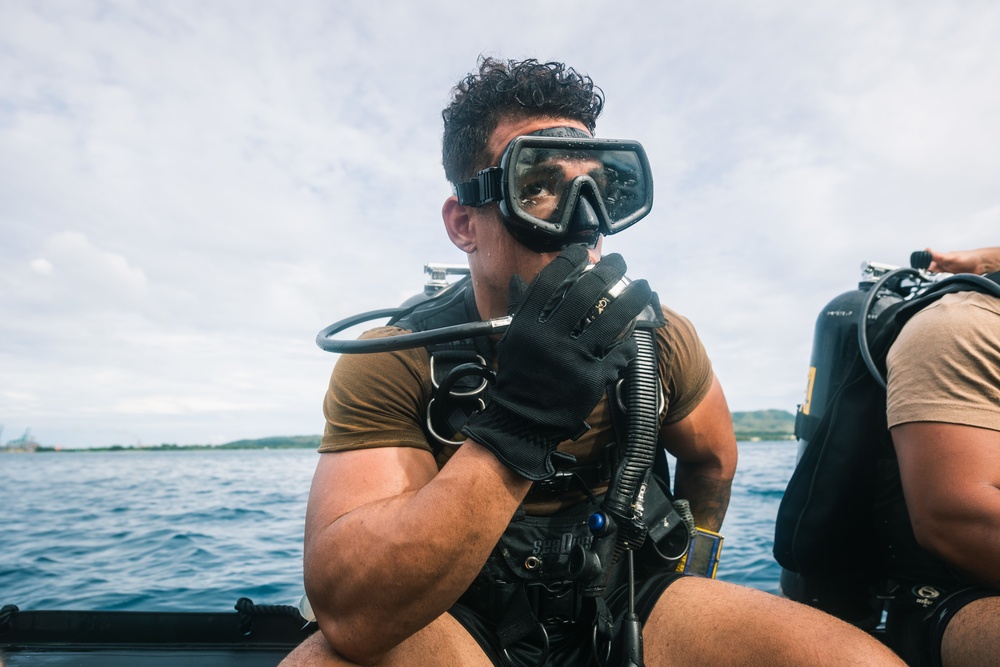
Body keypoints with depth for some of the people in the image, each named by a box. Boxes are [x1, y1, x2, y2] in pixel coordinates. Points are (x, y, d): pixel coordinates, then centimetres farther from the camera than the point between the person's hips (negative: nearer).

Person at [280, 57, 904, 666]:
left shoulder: (659, 340, -9)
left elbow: (712, 458, 12)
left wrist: (685, 570, 21)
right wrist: (516, 427, -39)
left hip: (628, 604, 5)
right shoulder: (390, 365, -19)